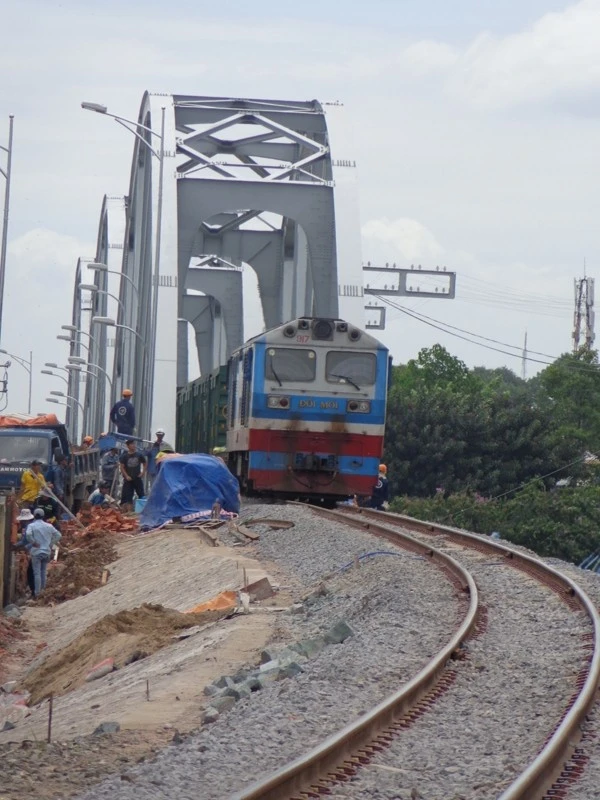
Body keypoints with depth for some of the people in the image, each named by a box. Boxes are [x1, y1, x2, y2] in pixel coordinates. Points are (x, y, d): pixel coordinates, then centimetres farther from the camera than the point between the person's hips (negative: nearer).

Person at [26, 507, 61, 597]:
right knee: (43, 571, 18)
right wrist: (51, 544, 11)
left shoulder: (31, 525, -8)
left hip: (36, 552, -4)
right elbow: (58, 535, 8)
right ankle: (43, 589, 25)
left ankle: (37, 592, -3)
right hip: (47, 552, 4)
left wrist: (33, 542, -13)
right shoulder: (49, 526, 4)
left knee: (37, 573, -1)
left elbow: (28, 534, -27)